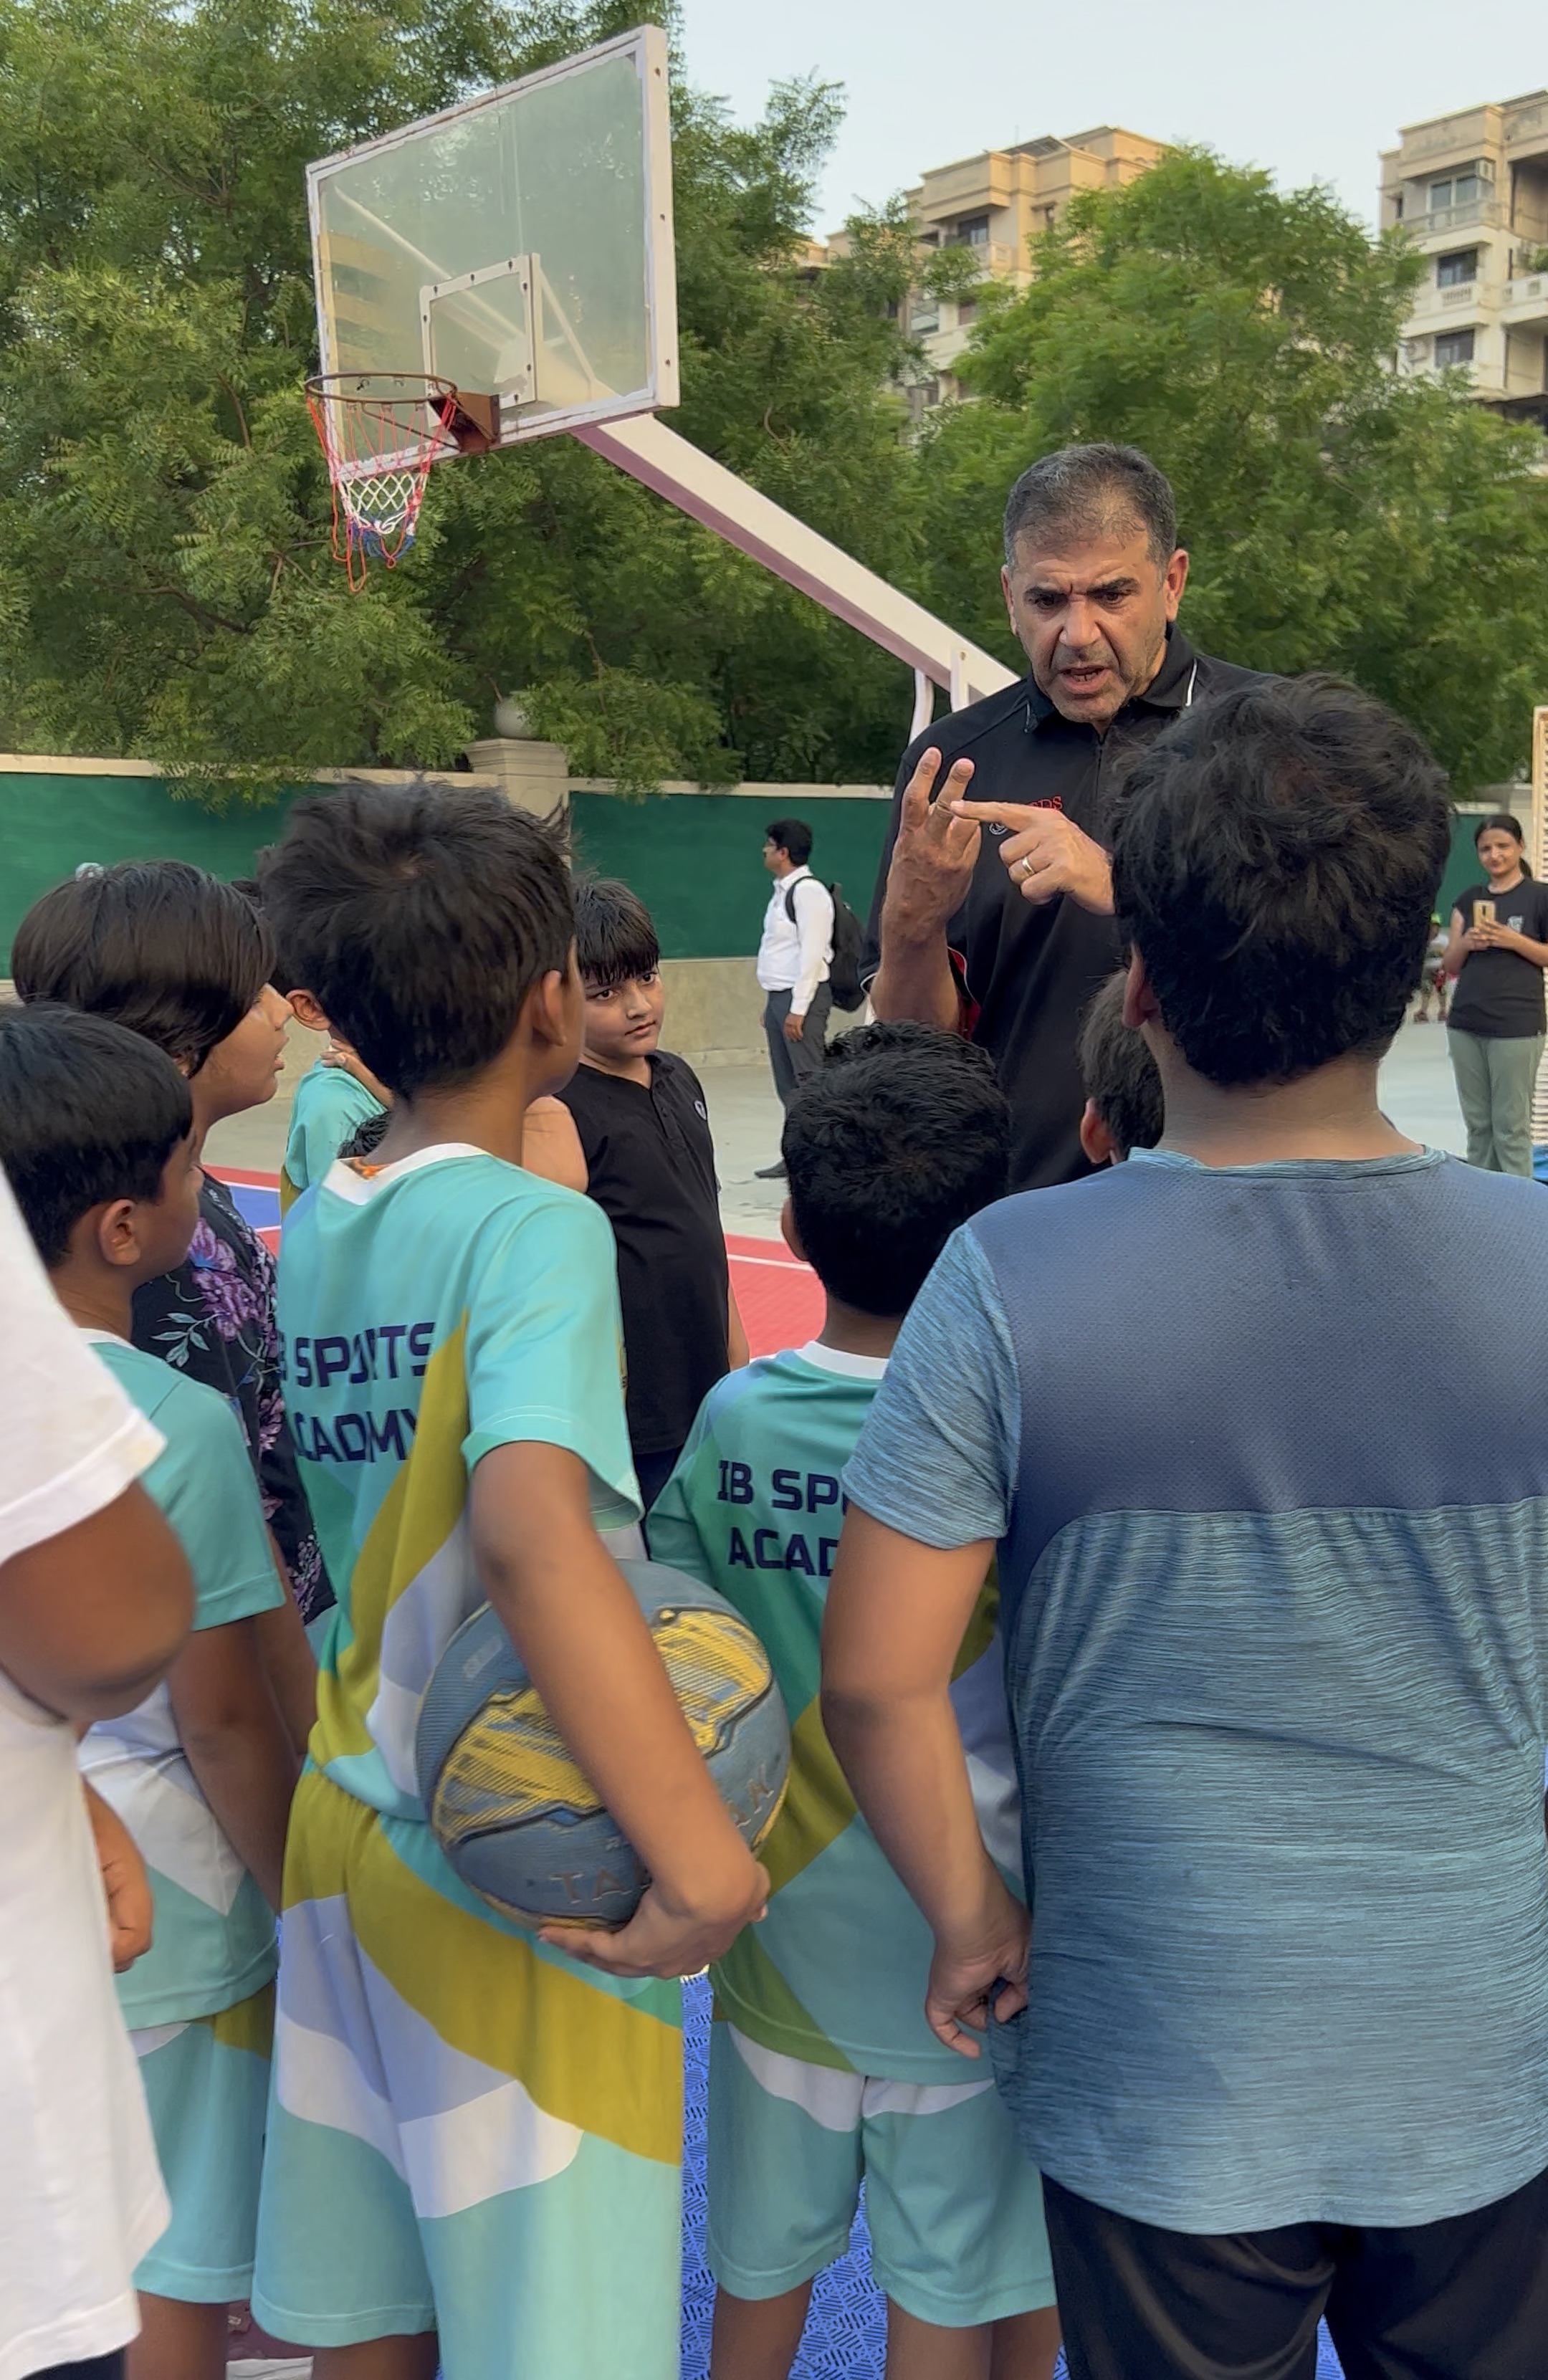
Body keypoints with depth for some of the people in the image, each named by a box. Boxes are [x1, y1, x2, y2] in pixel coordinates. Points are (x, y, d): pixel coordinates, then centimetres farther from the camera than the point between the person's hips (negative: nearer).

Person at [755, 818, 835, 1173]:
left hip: (803, 997, -10)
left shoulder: (808, 891, -13)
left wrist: (798, 1008, -20)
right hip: (779, 996, 10)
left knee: (809, 1080, -9)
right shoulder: (781, 891, 16)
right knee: (786, 1082, 11)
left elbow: (813, 952, -18)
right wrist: (771, 1003, 17)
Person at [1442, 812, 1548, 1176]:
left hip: (1516, 1028, -5)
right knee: (1477, 1124, 10)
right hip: (1465, 1025, 5)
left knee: (1511, 1126, -4)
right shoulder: (1468, 899, 13)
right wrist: (1465, 944, -6)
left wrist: (1514, 941, -15)